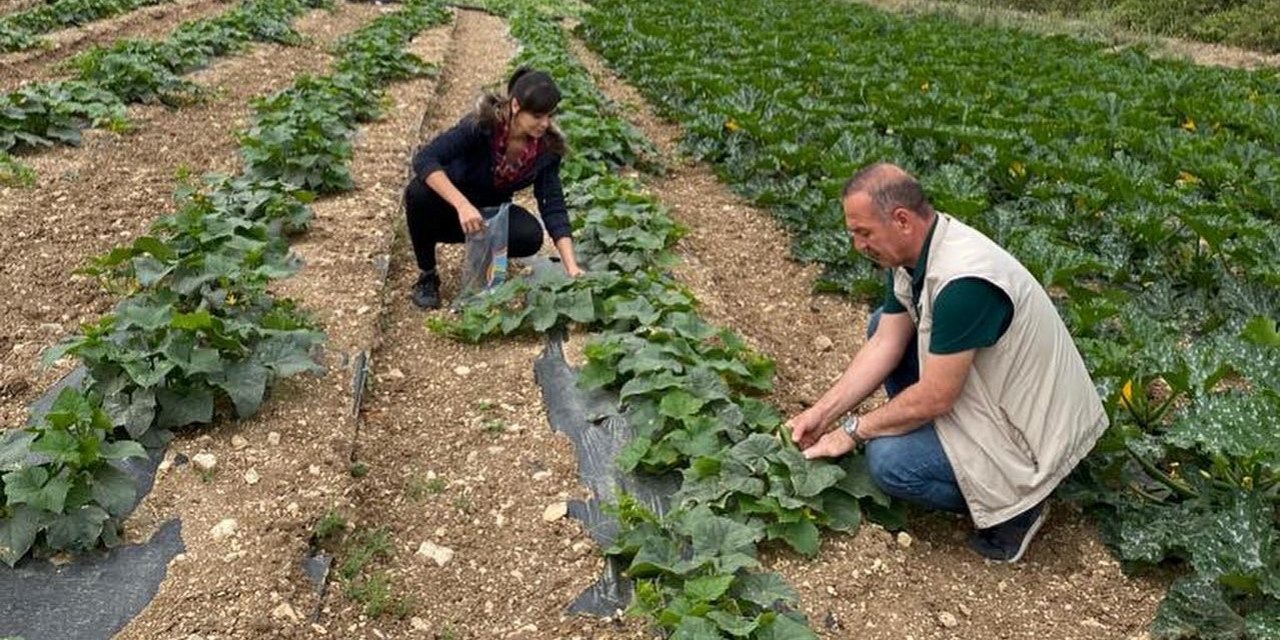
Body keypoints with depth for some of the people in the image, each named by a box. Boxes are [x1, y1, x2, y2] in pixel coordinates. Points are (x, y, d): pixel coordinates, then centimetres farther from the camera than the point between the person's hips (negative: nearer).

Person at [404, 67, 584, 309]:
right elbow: (424, 159, -37)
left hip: (489, 211, 3)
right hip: (450, 205, -2)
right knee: (420, 192, -36)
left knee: (530, 236, -27)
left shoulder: (547, 146, -17)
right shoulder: (482, 124, -29)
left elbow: (553, 206, -19)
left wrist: (572, 267, -31)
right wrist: (463, 204, -51)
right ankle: (427, 275, -11)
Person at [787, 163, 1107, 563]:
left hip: (1034, 425, -9)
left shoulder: (962, 280, -33)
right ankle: (926, 437, 13)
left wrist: (854, 431, -14)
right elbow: (885, 344, 1)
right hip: (993, 388, 9)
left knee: (888, 461, -22)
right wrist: (822, 413, -4)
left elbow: (935, 398, -27)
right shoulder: (912, 251, -5)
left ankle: (1012, 503, 0)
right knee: (882, 325, 7)